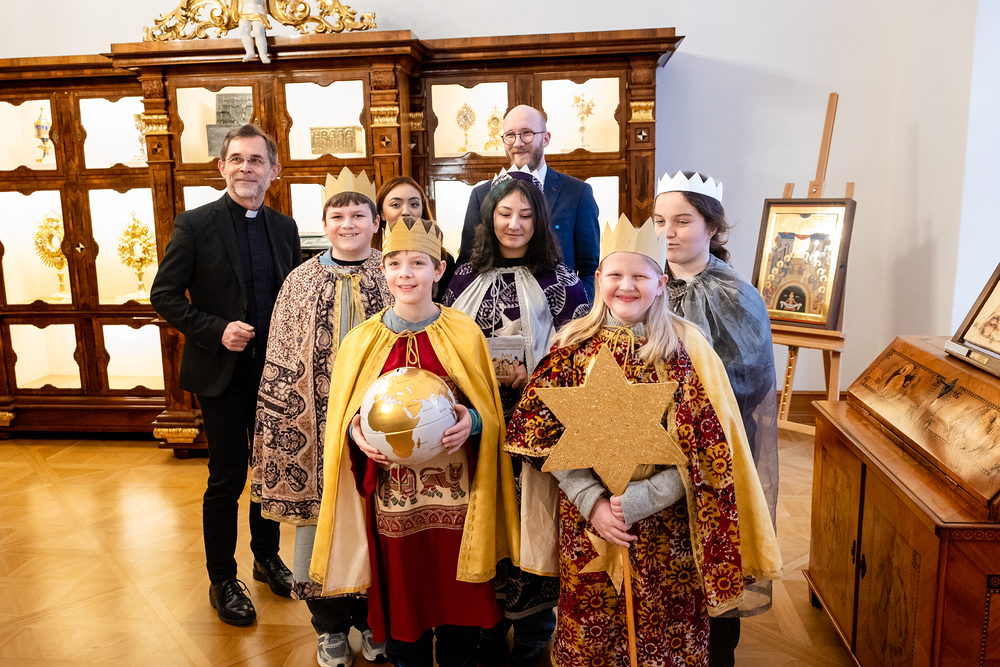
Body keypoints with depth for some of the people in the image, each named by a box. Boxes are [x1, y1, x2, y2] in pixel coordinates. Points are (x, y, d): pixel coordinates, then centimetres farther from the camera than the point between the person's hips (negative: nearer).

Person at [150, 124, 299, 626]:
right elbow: (164, 296, -7)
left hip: (274, 370, 4)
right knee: (227, 478, 5)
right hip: (222, 373, -4)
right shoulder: (195, 225, -7)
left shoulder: (284, 228, 6)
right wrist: (217, 331, -18)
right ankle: (222, 581, 25)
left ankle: (266, 557, 38)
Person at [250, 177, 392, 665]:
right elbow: (281, 361, 4)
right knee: (323, 519, 10)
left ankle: (375, 617, 33)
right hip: (319, 423, 1)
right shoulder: (300, 281, 3)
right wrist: (288, 426, -1)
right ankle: (332, 625, 31)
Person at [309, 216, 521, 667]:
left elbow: (489, 413, 4)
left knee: (458, 601, 10)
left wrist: (472, 422, -17)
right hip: (392, 497, 1)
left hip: (455, 495, -1)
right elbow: (343, 417, 10)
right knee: (402, 600, 11)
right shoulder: (362, 341, 2)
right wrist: (356, 431, -11)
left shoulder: (465, 334, -2)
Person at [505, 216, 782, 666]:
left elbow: (709, 448, -9)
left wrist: (643, 498, -17)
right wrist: (591, 500, -14)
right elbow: (540, 434, -5)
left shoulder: (686, 348, -7)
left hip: (665, 528, -1)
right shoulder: (574, 344, -3)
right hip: (586, 523, 1)